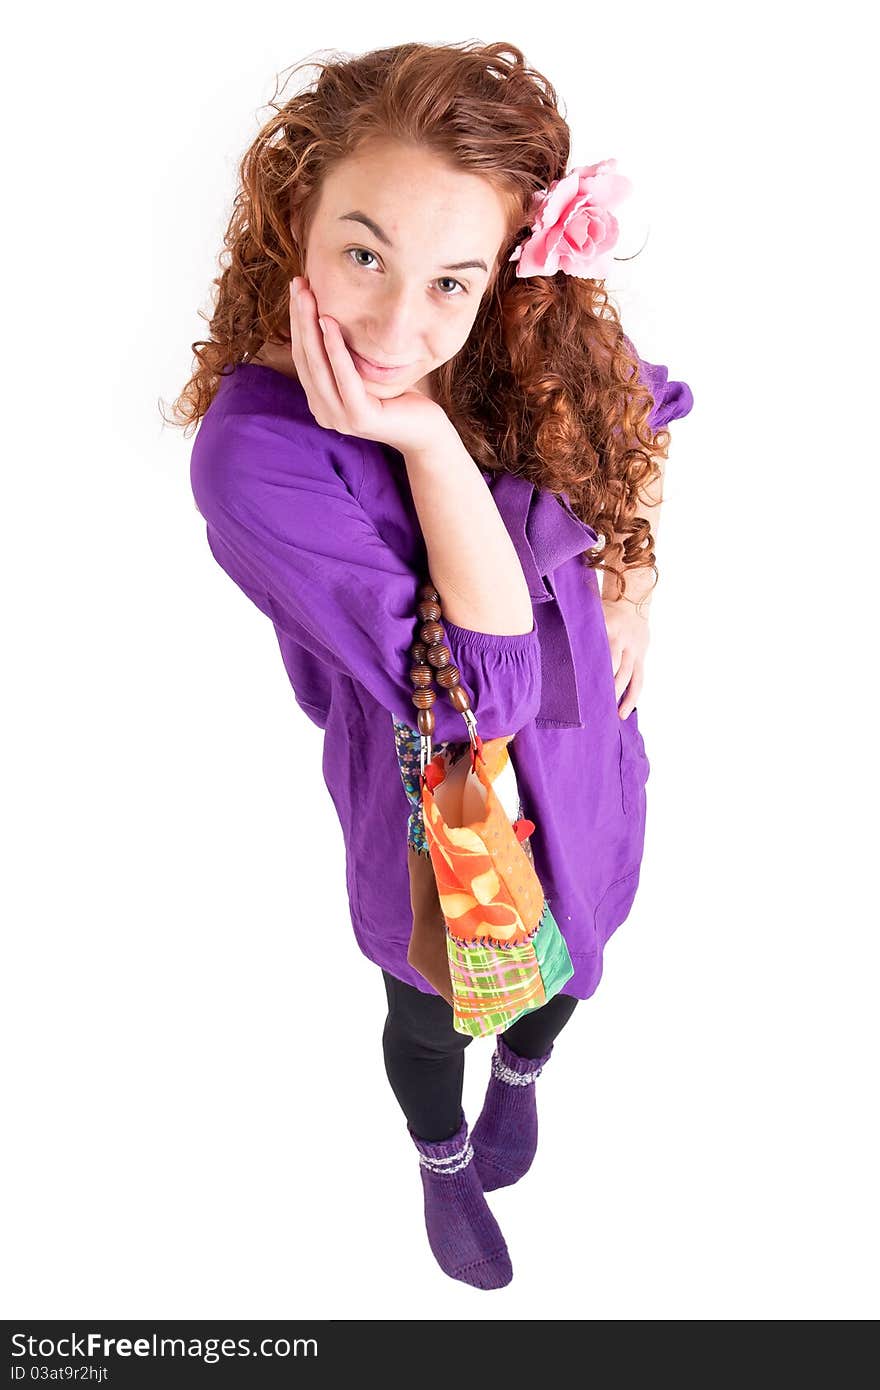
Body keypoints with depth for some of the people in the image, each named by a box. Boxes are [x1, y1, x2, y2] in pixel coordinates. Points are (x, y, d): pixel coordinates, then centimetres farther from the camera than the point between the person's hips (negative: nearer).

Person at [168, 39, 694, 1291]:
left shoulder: (535, 352, -18)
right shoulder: (255, 451, -33)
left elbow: (645, 415, 7)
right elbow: (482, 691, -34)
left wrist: (631, 583, -5)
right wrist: (428, 441, -39)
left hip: (584, 761, 5)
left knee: (561, 967, 31)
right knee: (433, 1013, 26)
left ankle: (522, 1074, 68)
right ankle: (444, 1163, 61)